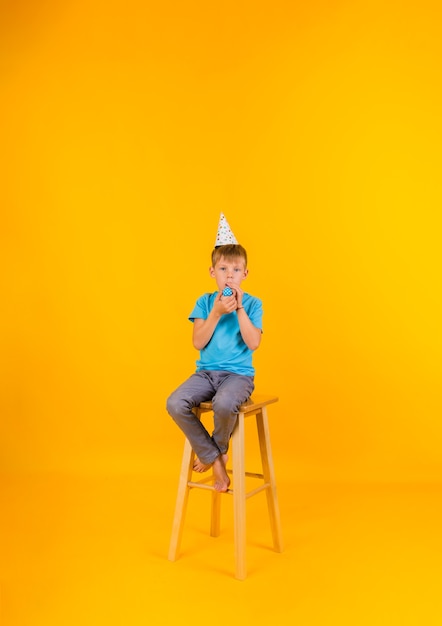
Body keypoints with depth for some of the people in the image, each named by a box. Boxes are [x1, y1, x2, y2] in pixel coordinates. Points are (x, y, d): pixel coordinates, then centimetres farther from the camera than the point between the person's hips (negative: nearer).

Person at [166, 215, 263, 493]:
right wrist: (216, 313, -15)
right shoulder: (205, 302, 6)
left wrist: (239, 309, -17)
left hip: (239, 374, -3)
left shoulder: (253, 304, 1)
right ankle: (215, 459, -6)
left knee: (224, 404, -37)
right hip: (206, 372, 3)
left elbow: (253, 343, -13)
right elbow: (199, 343, -5)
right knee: (175, 404, -25)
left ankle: (218, 449, -1)